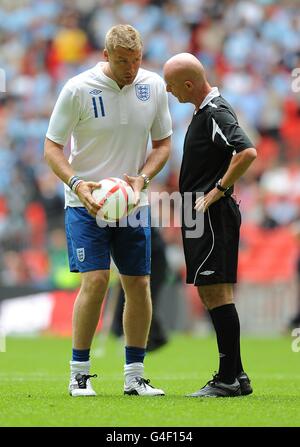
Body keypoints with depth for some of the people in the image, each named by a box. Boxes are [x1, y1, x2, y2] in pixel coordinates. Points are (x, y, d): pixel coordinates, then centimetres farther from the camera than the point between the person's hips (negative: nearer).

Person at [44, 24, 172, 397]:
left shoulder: (154, 87, -1)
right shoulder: (78, 89, -12)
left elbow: (162, 143, 9)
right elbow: (52, 146, -7)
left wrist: (142, 178, -9)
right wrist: (76, 183, -23)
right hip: (86, 203, -4)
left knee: (139, 286, 3)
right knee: (95, 280, -15)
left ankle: (134, 376, 13)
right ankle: (79, 373, -3)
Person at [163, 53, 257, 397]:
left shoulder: (216, 114, -16)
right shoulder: (203, 112, 16)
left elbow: (247, 153, -28)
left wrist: (217, 192, -21)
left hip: (212, 215, -11)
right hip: (201, 215, 11)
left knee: (217, 293, -10)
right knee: (210, 294, 12)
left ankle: (229, 379, -9)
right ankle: (235, 376, 16)